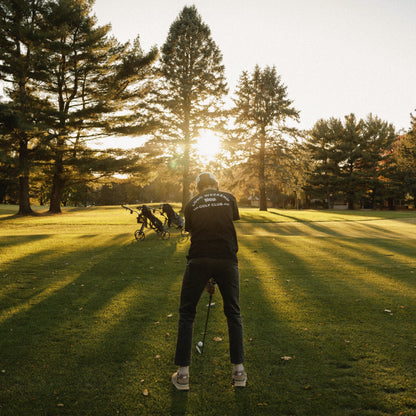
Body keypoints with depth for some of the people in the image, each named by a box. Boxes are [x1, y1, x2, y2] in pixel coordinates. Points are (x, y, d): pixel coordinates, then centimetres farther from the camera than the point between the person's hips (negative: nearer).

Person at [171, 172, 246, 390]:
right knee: (233, 314, 18)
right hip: (227, 259, 1)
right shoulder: (229, 198, 15)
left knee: (186, 315, 14)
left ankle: (183, 374, 18)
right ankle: (239, 371, 24)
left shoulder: (191, 204, 16)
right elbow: (232, 226, 17)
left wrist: (204, 278, 24)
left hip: (198, 260, 0)